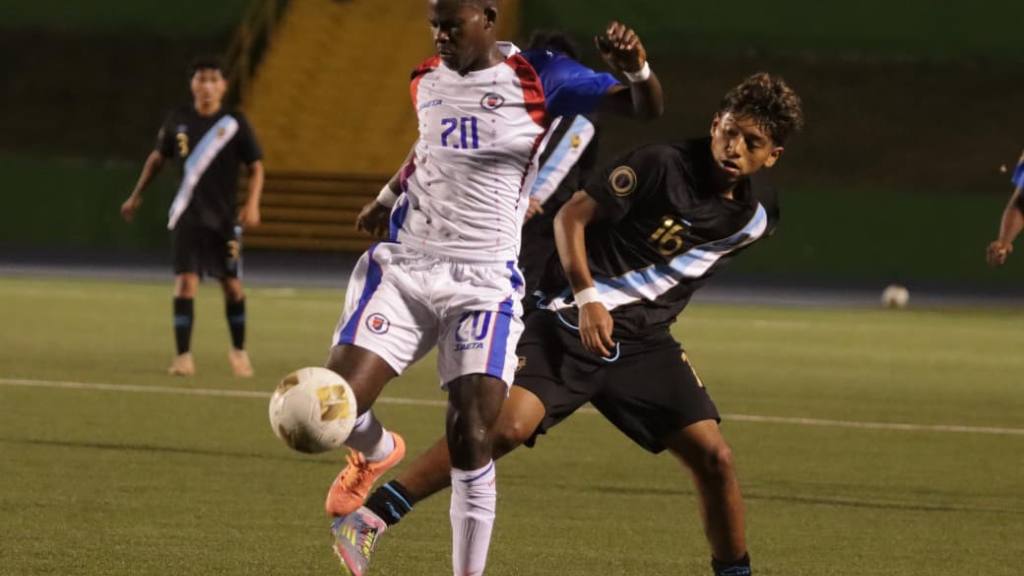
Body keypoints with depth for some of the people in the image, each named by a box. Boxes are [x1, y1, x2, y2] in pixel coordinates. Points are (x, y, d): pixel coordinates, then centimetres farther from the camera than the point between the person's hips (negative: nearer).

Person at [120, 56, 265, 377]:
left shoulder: (235, 124, -4)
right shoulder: (178, 122, 1)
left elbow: (256, 167, -1)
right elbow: (157, 158, 16)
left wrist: (252, 204, -16)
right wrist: (136, 197, 19)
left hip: (225, 218, 0)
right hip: (187, 216, 0)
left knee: (232, 286, 4)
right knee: (185, 283, -10)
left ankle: (238, 351, 23)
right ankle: (183, 356, -7)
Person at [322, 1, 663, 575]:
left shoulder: (539, 78, -6)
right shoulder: (427, 81, 8)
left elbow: (646, 108, -9)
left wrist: (638, 69, -29)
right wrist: (389, 194, 23)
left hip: (485, 284, -3)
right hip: (404, 267, 3)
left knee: (471, 443, -14)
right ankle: (377, 453, 27)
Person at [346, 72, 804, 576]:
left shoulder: (757, 213, 4)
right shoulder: (662, 166, -13)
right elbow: (572, 216, -10)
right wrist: (586, 297, -18)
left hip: (644, 342, 5)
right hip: (572, 323, -5)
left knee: (713, 457, -7)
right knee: (507, 427, -24)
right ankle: (366, 518, -19)